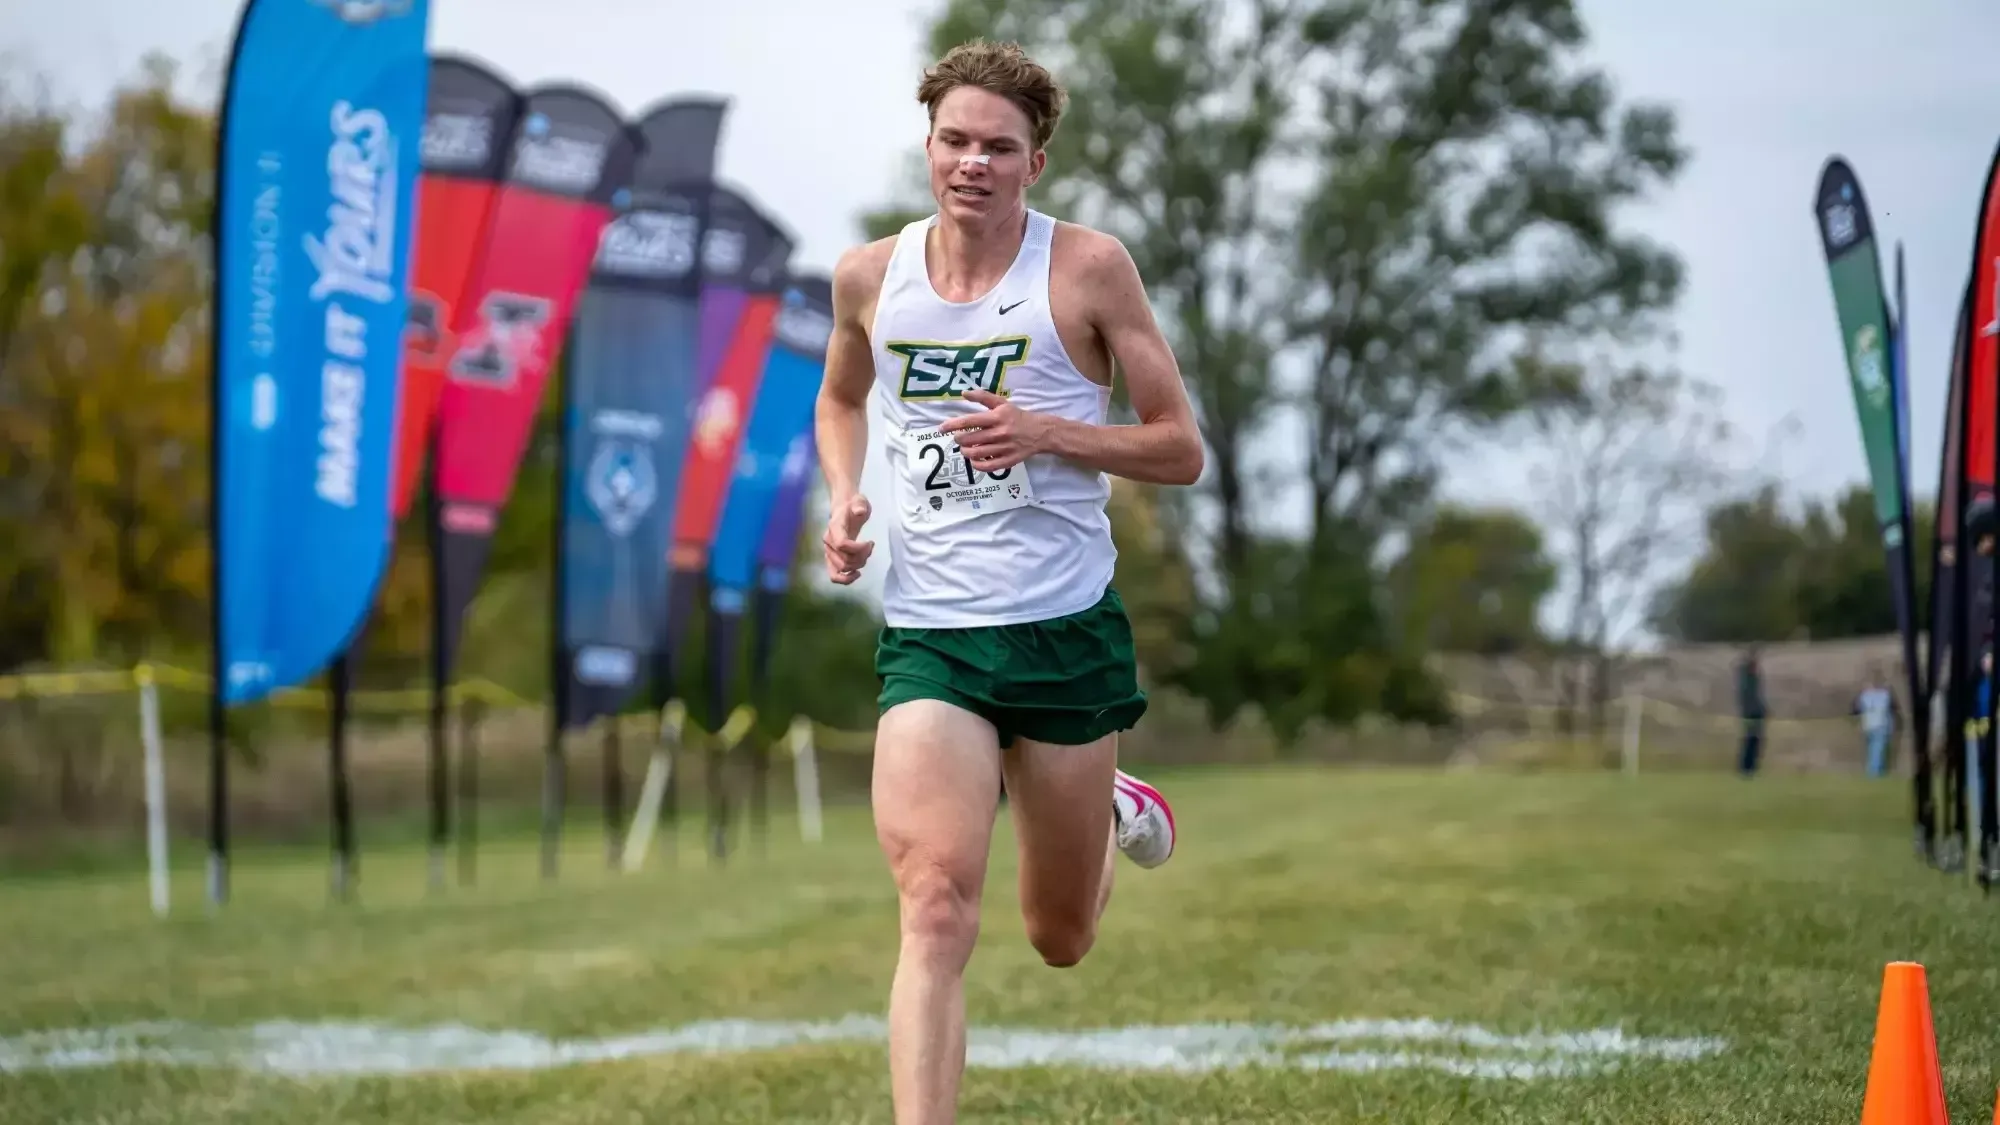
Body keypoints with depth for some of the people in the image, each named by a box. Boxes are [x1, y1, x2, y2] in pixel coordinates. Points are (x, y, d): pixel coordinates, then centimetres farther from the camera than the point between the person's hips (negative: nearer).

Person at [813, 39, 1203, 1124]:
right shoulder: (870, 274, 4)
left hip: (1066, 628, -1)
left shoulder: (1087, 267, -4)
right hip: (927, 636, 1)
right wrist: (843, 497, 6)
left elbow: (1181, 449, -1)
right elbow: (841, 398, 26)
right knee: (935, 907, -21)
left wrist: (1049, 433, -16)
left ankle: (1108, 809, 49)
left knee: (1061, 940, 15)